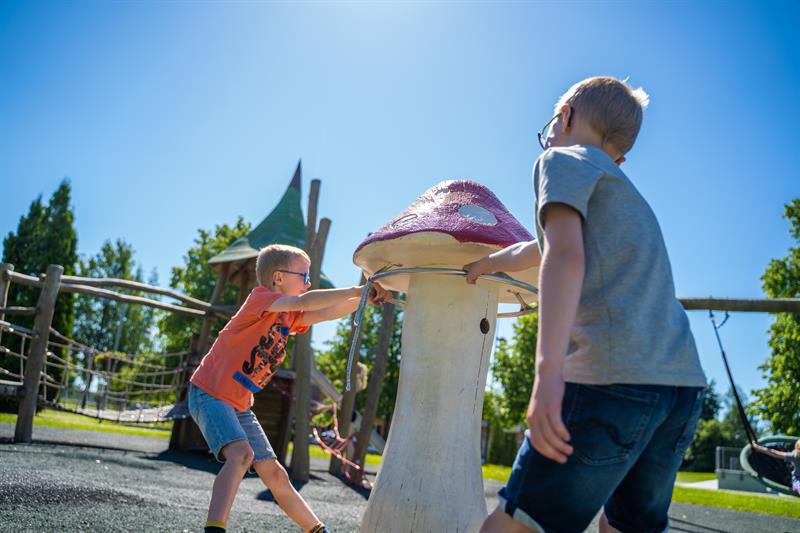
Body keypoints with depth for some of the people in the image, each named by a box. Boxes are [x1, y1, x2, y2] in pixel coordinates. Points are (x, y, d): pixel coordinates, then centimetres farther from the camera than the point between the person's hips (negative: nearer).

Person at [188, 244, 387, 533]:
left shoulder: (289, 315, 11)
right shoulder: (260, 297, -14)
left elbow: (328, 312, 8)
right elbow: (304, 302, -29)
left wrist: (366, 297, -6)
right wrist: (358, 290, -28)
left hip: (240, 405, 8)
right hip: (209, 394, -8)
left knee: (274, 474, 11)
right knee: (241, 454, -31)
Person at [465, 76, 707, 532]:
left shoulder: (564, 159, 7)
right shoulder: (623, 190, 31)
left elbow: (566, 255, -13)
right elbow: (542, 250, 46)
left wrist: (548, 374, -23)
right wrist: (483, 265, 63)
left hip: (613, 375, -9)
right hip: (684, 380, 9)